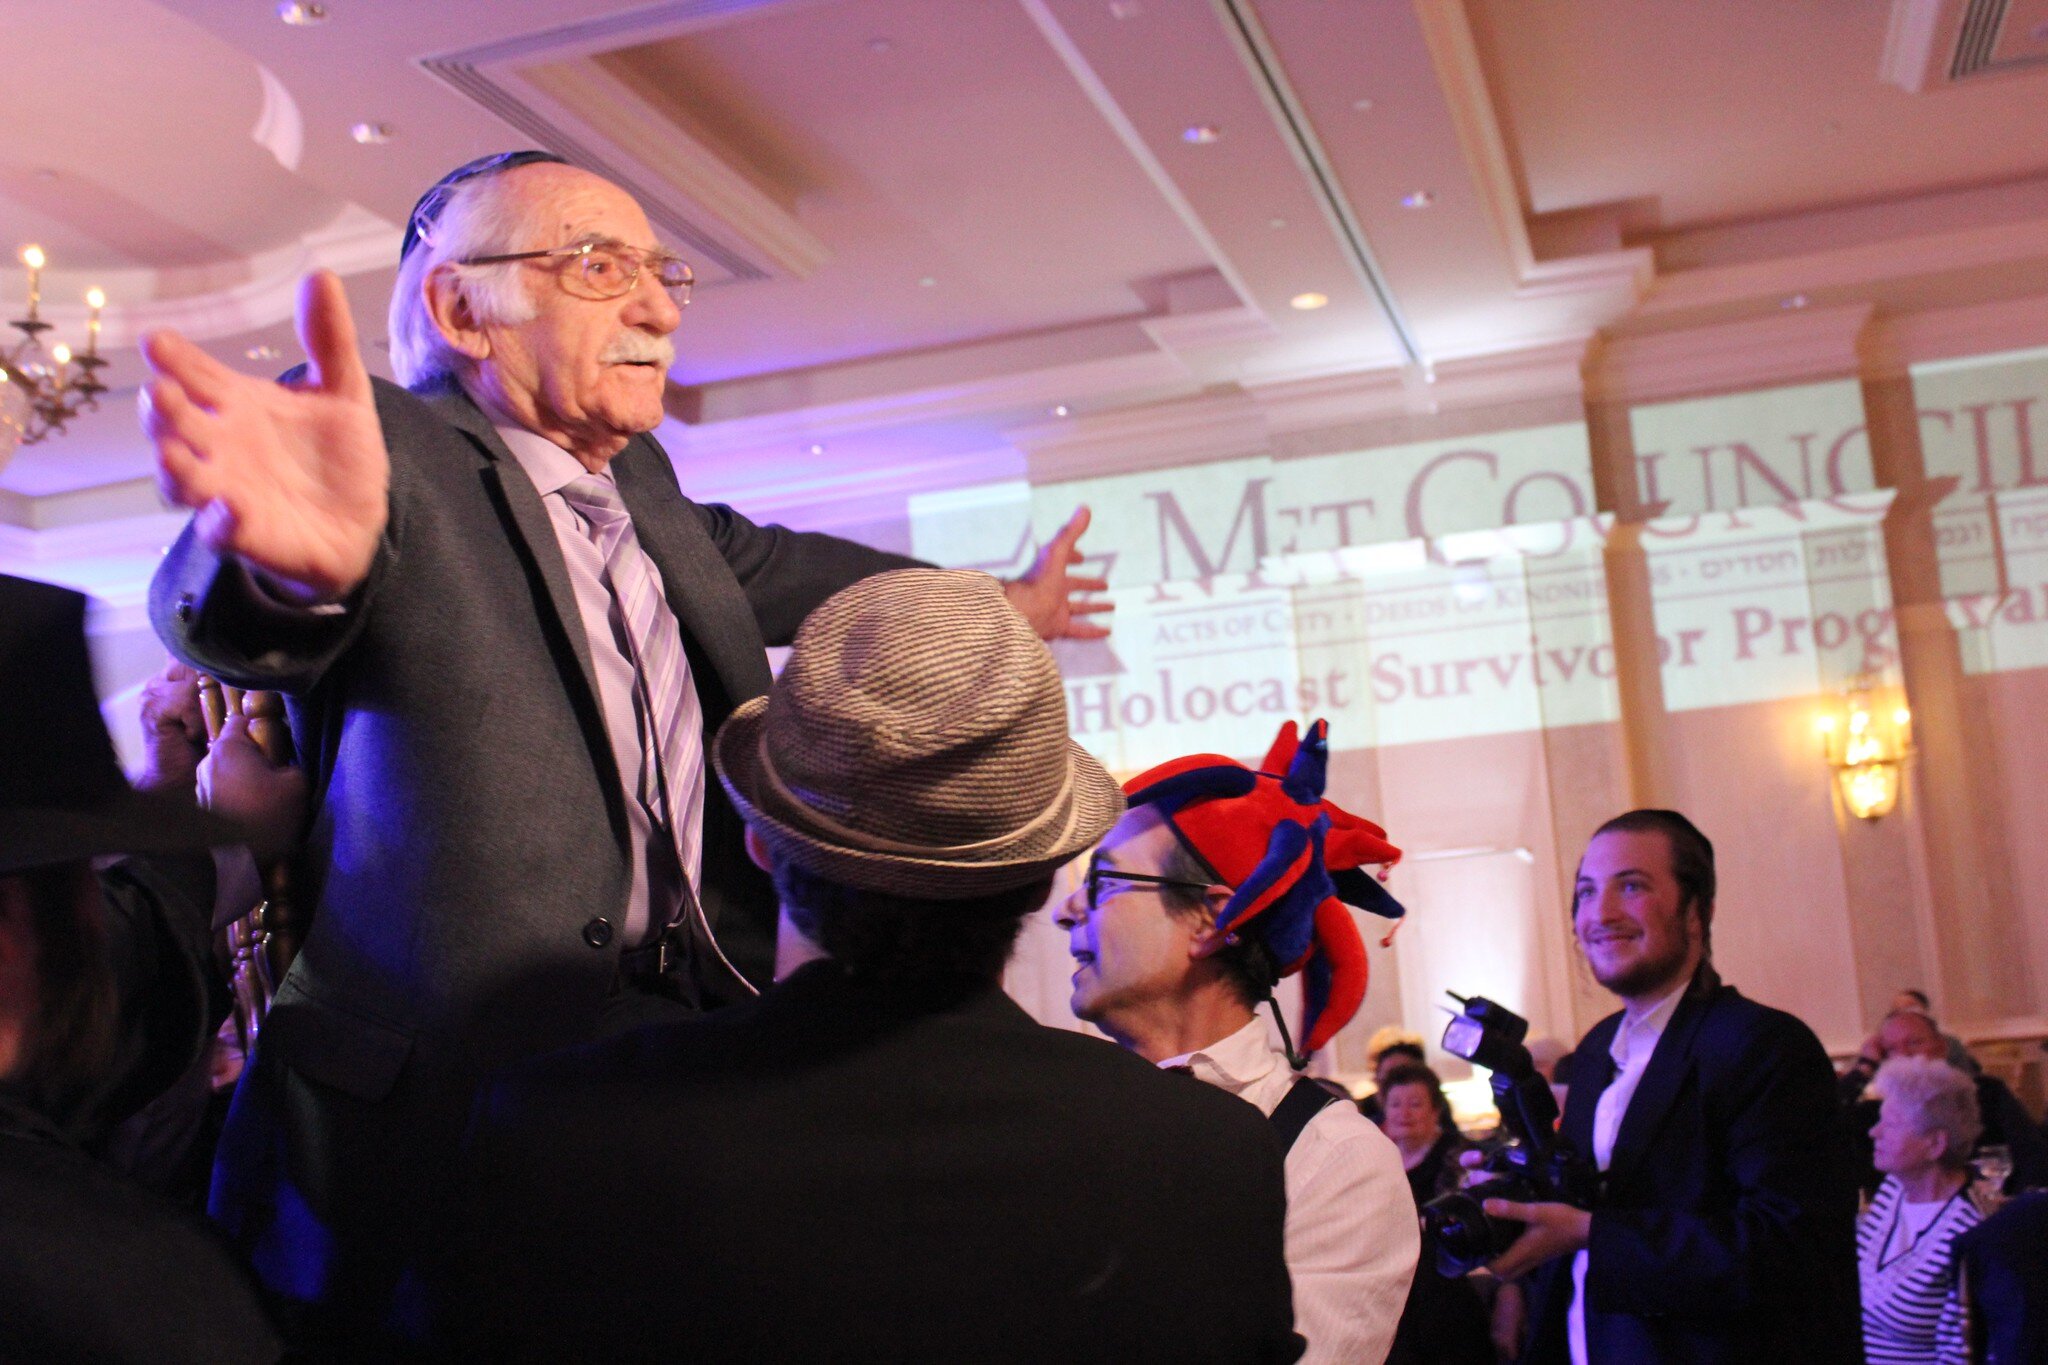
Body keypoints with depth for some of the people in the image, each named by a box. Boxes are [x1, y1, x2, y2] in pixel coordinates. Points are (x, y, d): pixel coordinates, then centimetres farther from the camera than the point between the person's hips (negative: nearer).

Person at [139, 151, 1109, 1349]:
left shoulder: (638, 478, 12)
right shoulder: (395, 446, -10)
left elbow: (756, 561, 32)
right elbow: (221, 602, -31)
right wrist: (300, 559, -56)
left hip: (696, 1057, 7)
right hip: (461, 1088, -6)